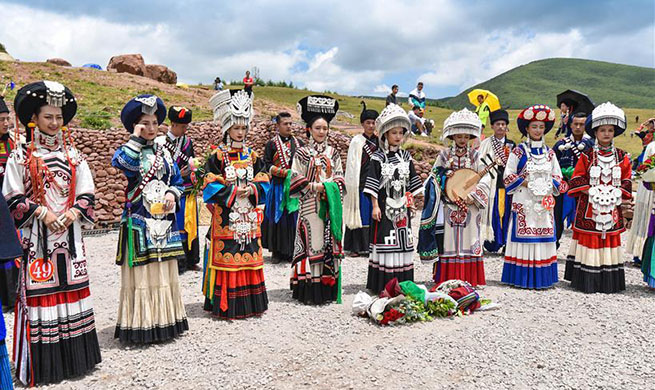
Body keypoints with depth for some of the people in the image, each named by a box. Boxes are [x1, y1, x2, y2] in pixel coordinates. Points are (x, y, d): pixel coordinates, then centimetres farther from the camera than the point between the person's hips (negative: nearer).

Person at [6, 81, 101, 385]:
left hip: (70, 234, 3)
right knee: (40, 292, -1)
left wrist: (73, 212, -9)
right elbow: (13, 197, -3)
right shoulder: (21, 156, 1)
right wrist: (42, 213, -14)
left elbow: (87, 194, 8)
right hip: (37, 235, -3)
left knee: (73, 289, 8)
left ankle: (75, 356, 20)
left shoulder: (72, 154, 10)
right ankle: (41, 364, 10)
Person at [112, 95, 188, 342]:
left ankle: (165, 320, 23)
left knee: (165, 272, 11)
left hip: (164, 219, 5)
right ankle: (141, 325, 7)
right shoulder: (128, 151, -3)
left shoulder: (163, 151, 13)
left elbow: (178, 180, 16)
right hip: (139, 222, -5)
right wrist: (136, 138, -18)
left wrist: (173, 194, -5)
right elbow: (122, 163, -27)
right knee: (141, 273, -3)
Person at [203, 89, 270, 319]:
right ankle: (226, 305, 8)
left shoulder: (252, 155, 10)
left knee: (249, 255, 8)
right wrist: (232, 191, -16)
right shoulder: (218, 156, -3)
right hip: (225, 216, -4)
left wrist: (252, 190, -10)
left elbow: (263, 181, 10)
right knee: (226, 256, -3)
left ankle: (250, 302, 21)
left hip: (249, 216, 4)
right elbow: (210, 186, -7)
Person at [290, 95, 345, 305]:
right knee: (310, 242, -4)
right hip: (310, 205, -3)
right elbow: (296, 179, -3)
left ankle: (328, 289, 15)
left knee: (330, 243, 5)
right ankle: (309, 291, 4)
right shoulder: (302, 153, 1)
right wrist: (314, 186, -14)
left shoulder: (333, 153, 12)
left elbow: (340, 177, 13)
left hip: (331, 205, 4)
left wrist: (332, 187, -6)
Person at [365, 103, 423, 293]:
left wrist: (412, 202, 14)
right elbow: (372, 183, -7)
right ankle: (382, 285, 5)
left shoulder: (406, 157, 10)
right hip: (385, 205, -5)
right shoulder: (378, 158, -5)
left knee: (403, 242, 8)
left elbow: (413, 181, 16)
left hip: (402, 207, 5)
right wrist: (375, 206, -12)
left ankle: (403, 282, 19)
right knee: (384, 242, -3)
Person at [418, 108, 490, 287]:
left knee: (469, 240, 4)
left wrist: (473, 196, -14)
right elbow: (434, 177, 8)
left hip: (470, 207, 0)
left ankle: (470, 278, 13)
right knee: (448, 240, 2)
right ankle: (447, 278, 9)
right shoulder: (444, 155, 5)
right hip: (448, 206, 0)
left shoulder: (475, 156, 5)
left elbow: (486, 178, -3)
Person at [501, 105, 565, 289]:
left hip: (545, 203, 4)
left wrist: (550, 186, -2)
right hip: (524, 202, -4)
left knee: (544, 238, 5)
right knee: (524, 237, -5)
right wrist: (525, 183, -13)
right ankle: (522, 277, 3)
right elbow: (508, 176, -3)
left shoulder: (549, 153, 13)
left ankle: (542, 277, 14)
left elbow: (558, 177, 16)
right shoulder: (518, 151, 0)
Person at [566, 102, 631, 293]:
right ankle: (587, 281, 7)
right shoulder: (586, 156, -1)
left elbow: (627, 181, 8)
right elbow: (576, 179, -4)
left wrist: (616, 193, -7)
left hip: (612, 208, 3)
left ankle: (610, 282, 17)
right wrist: (592, 192, -14)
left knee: (610, 240, 7)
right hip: (589, 207, -3)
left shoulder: (622, 157, 8)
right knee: (589, 240, -2)